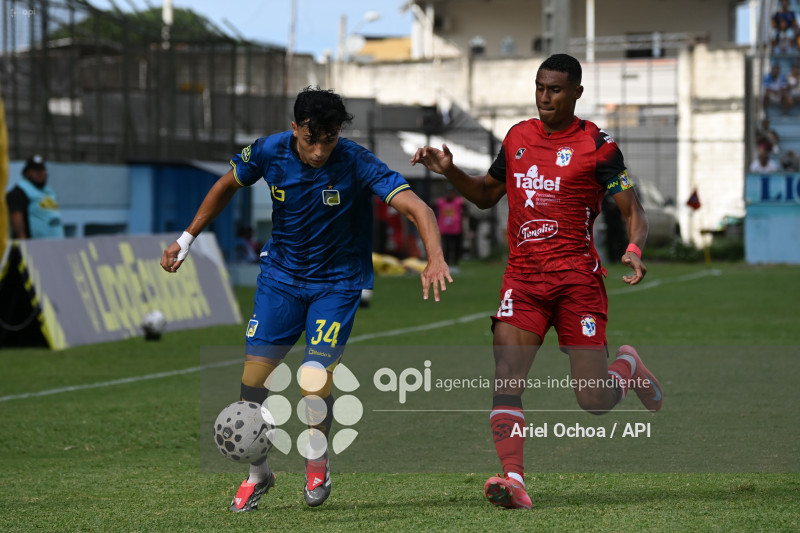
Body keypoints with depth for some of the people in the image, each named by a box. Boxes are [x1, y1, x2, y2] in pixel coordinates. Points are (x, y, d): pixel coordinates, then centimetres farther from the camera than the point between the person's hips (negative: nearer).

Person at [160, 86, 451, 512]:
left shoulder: (356, 164, -24)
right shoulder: (268, 152, -14)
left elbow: (417, 209, -32)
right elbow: (226, 186, 7)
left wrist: (435, 259, -48)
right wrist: (187, 238, 9)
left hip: (338, 282, -3)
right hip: (281, 274, 3)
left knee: (314, 378, -17)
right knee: (253, 376, -4)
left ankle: (317, 463, 13)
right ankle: (258, 473, 18)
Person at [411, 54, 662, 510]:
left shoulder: (598, 146, -4)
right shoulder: (518, 137, 12)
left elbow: (634, 212, -5)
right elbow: (487, 195, 26)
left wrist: (634, 250, -25)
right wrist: (449, 171, 9)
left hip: (577, 279, -4)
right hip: (522, 278, 4)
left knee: (594, 402, -4)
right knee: (506, 382, -16)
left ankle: (628, 365, 29)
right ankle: (513, 478, -20)